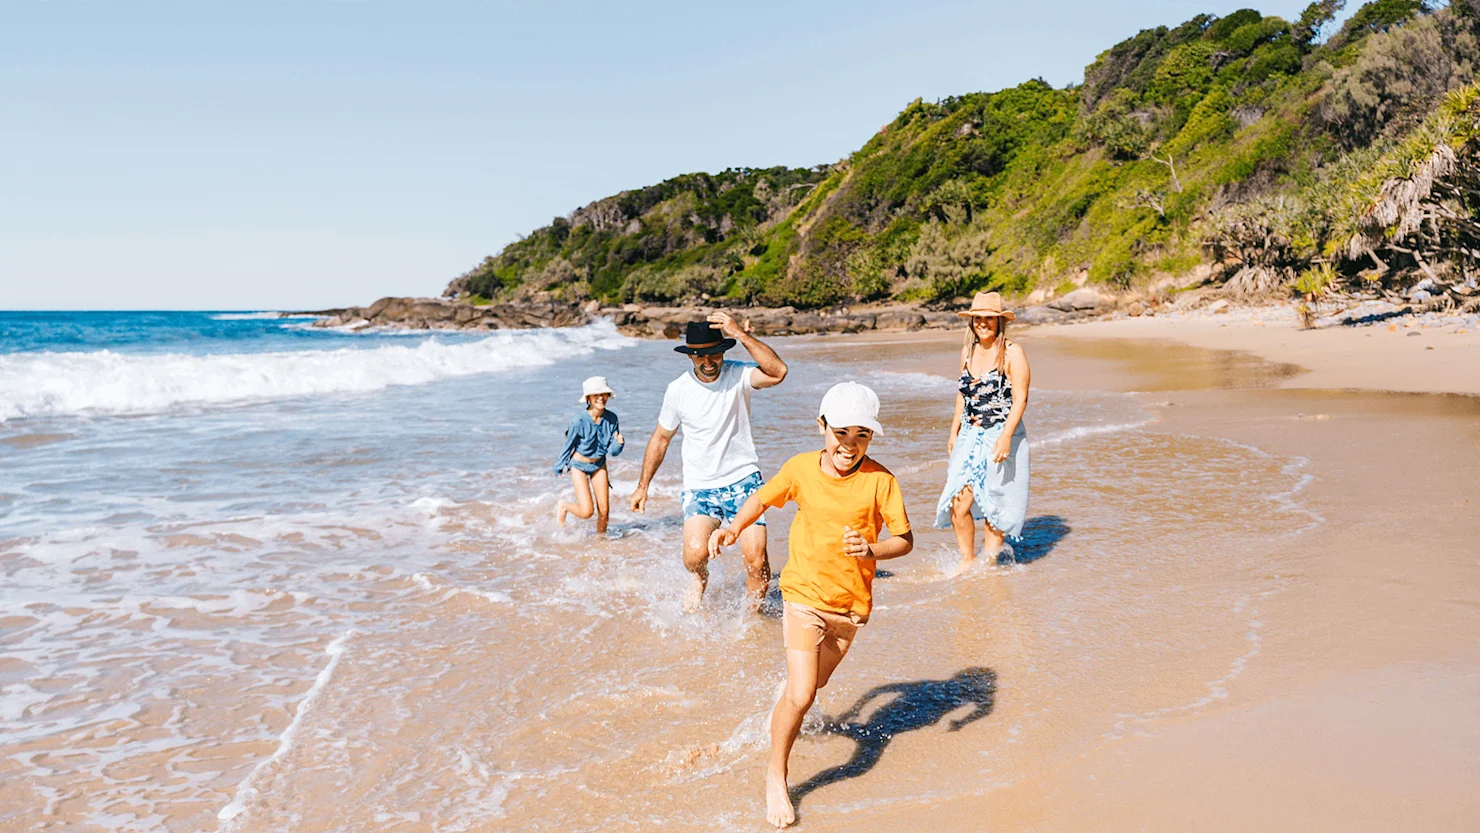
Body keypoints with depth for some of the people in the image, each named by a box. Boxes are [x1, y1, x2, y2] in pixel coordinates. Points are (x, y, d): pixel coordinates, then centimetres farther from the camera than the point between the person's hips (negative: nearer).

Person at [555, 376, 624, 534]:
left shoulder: (611, 418, -14)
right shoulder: (579, 420, -25)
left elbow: (613, 451, -8)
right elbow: (569, 445, -9)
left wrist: (618, 443, -30)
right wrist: (559, 466, 3)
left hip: (599, 465, 4)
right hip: (579, 465, -4)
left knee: (604, 511, 3)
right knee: (587, 511, -11)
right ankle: (563, 506, 21)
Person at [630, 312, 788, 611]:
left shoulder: (738, 376, -8)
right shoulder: (678, 390, -2)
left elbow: (778, 372, -29)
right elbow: (660, 439, 11)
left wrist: (740, 334, -30)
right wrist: (642, 486, 13)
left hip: (743, 480, -1)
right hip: (699, 486, 1)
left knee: (756, 561, -10)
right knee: (695, 555, -19)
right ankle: (700, 579, 19)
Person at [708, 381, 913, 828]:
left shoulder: (880, 480, -14)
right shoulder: (801, 468, -9)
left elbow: (905, 539, -9)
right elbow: (763, 498, 8)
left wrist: (872, 550, -28)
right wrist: (734, 527, -9)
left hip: (850, 603, 2)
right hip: (803, 594, -1)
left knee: (814, 682, 23)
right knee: (801, 696, -11)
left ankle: (784, 711, 60)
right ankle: (776, 775, 12)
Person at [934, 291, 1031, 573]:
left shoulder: (1013, 353, -7)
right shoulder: (968, 352, 10)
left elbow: (1020, 398, -12)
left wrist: (1005, 437, -21)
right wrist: (954, 431, 19)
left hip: (1001, 437, -5)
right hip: (970, 437, 5)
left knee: (995, 504, 3)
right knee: (958, 502, -3)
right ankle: (967, 560, 14)